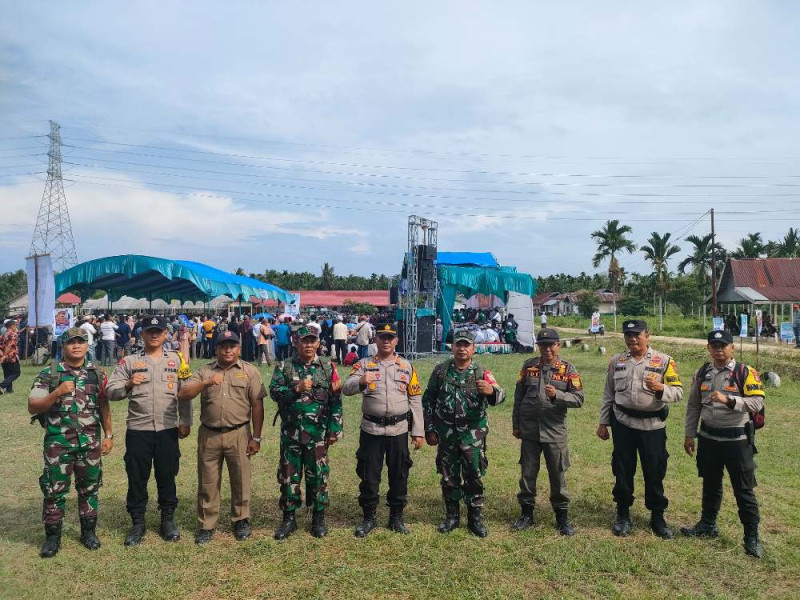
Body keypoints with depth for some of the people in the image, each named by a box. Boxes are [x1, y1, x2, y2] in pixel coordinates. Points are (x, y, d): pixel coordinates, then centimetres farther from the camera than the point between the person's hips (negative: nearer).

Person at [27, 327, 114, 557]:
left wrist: (109, 435, 5)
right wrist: (57, 393, -22)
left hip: (90, 443, 2)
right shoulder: (48, 374, -3)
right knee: (54, 490, 6)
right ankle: (52, 536, 22)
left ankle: (88, 532, 26)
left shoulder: (97, 374, 4)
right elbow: (32, 407, -6)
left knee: (89, 489, 12)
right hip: (58, 443, -2)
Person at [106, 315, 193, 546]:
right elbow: (110, 392, -2)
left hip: (168, 429, 0)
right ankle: (137, 523, 22)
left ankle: (168, 520, 24)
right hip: (138, 429, 0)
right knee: (137, 477, 7)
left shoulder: (177, 359, 7)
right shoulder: (129, 362, 4)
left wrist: (185, 421, 3)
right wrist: (128, 384, -21)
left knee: (167, 475, 9)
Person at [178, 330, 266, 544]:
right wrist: (206, 383, -19)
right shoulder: (205, 372, 7)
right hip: (209, 435, 2)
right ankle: (206, 525, 23)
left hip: (239, 434, -1)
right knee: (208, 482, 9)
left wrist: (256, 438, -4)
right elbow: (182, 395, -4)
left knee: (240, 480, 8)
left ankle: (241, 521, 26)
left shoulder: (249, 371, 2)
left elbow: (257, 406, 0)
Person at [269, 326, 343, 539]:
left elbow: (336, 399, 0)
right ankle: (289, 519, 23)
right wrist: (297, 389, -20)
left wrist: (335, 429, -4)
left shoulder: (328, 367, 2)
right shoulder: (284, 367, 3)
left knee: (318, 475, 7)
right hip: (290, 432, 1)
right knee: (289, 475, 9)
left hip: (318, 433, -1)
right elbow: (274, 391, -7)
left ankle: (319, 518, 23)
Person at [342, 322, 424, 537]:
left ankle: (396, 516, 26)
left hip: (399, 430, 1)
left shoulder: (407, 367, 6)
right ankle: (369, 517, 23)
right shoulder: (364, 365, 3)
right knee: (369, 475, 6)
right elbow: (346, 389, -10)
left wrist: (418, 432, 2)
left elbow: (415, 400, 6)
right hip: (371, 429, -1)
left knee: (399, 475, 9)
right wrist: (360, 381, -32)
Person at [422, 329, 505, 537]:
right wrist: (429, 429, 2)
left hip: (473, 433, -1)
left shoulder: (482, 373, -2)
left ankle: (475, 518, 22)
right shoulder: (441, 370, 1)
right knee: (449, 476, 11)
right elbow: (428, 400, 5)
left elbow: (499, 396, -12)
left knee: (474, 477, 6)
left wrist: (491, 390, -36)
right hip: (446, 433, 1)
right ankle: (452, 516, 27)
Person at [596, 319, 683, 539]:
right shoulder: (616, 361, 5)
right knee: (623, 470, 9)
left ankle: (657, 517, 25)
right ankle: (623, 515, 24)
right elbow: (608, 394, 10)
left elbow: (678, 392, -6)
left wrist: (660, 388, -27)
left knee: (654, 472, 7)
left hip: (653, 424, -2)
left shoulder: (664, 361, -4)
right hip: (623, 423, 2)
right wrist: (603, 422, 8)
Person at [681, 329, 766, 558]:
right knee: (710, 485, 19)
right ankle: (707, 525, 35)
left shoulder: (745, 372, -9)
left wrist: (727, 399, -32)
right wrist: (689, 435, 8)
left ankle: (752, 537, 17)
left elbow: (757, 402, -20)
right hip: (708, 438, 5)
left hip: (737, 439, -5)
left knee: (744, 490, 3)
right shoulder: (703, 373, 5)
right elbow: (693, 405, 10)